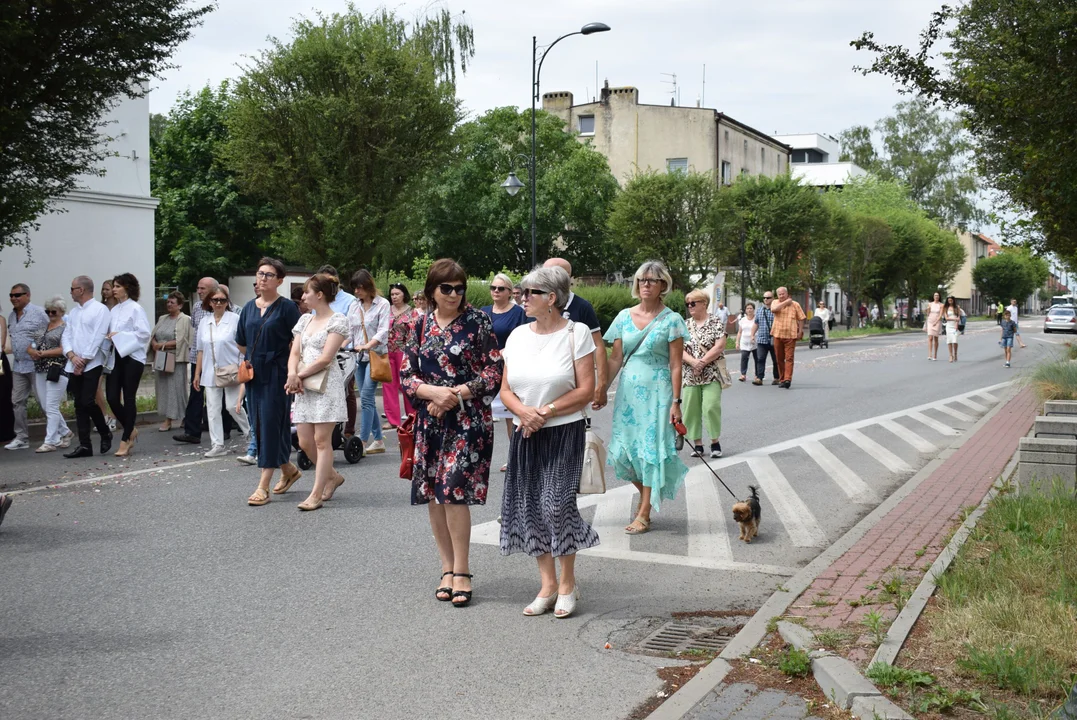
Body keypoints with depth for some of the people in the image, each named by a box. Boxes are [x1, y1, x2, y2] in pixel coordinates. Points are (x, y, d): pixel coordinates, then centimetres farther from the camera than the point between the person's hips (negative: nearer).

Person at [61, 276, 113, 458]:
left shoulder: (100, 309, -6)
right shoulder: (73, 312, 17)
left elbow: (97, 338, -12)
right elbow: (66, 336, 11)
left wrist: (84, 360, -13)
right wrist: (72, 356, -7)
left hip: (92, 365, -7)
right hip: (74, 366, 7)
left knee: (87, 402, -13)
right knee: (79, 405, 4)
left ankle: (105, 433, 10)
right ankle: (84, 445, 6)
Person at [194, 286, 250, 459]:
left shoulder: (235, 320, -5)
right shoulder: (204, 322, 10)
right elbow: (201, 351, 14)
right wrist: (197, 374, 12)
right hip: (211, 373, 5)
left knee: (233, 406, -4)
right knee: (212, 409, 2)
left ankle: (250, 433, 22)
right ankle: (217, 445, 7)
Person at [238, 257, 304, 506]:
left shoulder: (286, 307, -6)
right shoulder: (249, 307, 11)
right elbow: (242, 343, 21)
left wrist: (292, 369, -12)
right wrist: (253, 359, 16)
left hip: (276, 375, -7)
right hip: (254, 375, 7)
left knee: (271, 425, -7)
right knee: (260, 426, 11)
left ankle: (263, 486, -5)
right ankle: (288, 470, 31)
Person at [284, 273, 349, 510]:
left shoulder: (338, 320, -5)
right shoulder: (305, 320, 16)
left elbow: (325, 359, -12)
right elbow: (295, 353, 9)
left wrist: (299, 375, -9)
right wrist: (293, 374, -11)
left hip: (327, 384, -7)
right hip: (304, 386, 7)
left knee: (321, 440, -6)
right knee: (305, 442, 6)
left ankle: (316, 494, -2)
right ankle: (332, 476, 27)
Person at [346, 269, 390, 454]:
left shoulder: (382, 304, -3)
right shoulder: (354, 306, 13)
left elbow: (383, 331, -12)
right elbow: (349, 329, 10)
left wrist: (367, 346, -25)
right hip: (359, 357, 6)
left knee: (366, 397, -14)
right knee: (368, 399, 7)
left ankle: (363, 442, -14)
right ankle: (379, 441, 15)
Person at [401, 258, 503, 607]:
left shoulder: (477, 321, -2)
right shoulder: (421, 326, 8)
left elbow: (495, 370, -5)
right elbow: (406, 375, 6)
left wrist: (456, 395, -13)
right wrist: (435, 392, -13)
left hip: (468, 420, -4)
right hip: (429, 421, 4)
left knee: (454, 491, -11)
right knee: (432, 495, 6)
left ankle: (461, 572, 0)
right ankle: (448, 567, 18)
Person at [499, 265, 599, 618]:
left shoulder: (576, 333, -5)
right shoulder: (518, 335, 9)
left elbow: (586, 391, -9)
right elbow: (506, 390, 8)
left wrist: (546, 411, -16)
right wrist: (524, 411, -13)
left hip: (564, 433, -5)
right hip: (525, 435, 5)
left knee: (557, 504, -14)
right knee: (529, 507, 3)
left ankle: (568, 584, 5)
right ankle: (548, 585, 16)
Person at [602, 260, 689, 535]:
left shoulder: (671, 320, -4)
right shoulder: (624, 317, 7)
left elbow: (676, 365, -6)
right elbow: (615, 359, 9)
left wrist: (675, 402, -10)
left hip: (657, 392, -4)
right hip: (628, 390, 4)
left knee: (651, 449, -3)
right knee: (622, 450, 4)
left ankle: (644, 514, 7)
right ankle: (649, 495, 30)